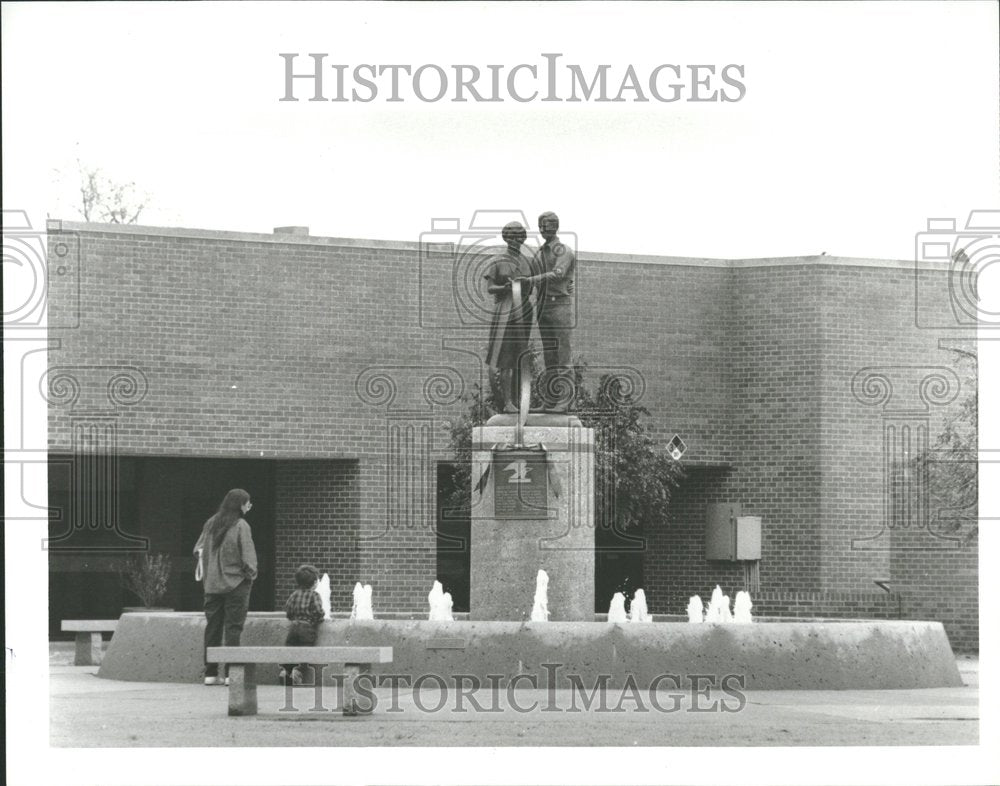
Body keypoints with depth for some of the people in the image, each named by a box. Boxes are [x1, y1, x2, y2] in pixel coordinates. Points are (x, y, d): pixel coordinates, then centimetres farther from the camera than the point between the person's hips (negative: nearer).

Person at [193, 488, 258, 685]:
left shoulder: (210, 524, 5)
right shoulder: (241, 526, -11)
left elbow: (198, 549, 10)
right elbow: (248, 556, -14)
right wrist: (251, 573, 3)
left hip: (212, 585, 5)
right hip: (235, 584, -5)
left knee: (213, 627, 10)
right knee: (233, 628, -2)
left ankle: (210, 672, 11)